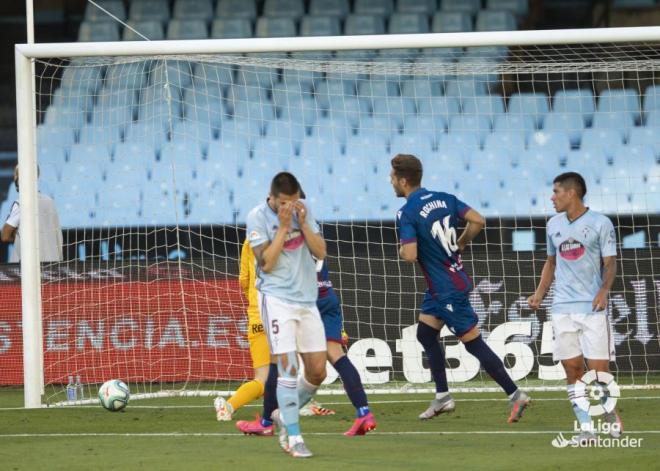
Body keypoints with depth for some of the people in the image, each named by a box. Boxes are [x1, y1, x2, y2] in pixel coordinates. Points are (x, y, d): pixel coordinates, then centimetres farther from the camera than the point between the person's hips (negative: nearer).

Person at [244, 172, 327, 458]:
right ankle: (293, 438, -13)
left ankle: (285, 415, 27)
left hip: (307, 299, 5)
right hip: (277, 298, -5)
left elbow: (320, 252, 1)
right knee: (288, 366, -15)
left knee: (317, 371, 4)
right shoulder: (258, 217, -9)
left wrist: (302, 223, -11)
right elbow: (266, 263, -15)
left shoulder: (303, 211, 5)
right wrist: (284, 227, -19)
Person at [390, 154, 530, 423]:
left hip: (447, 289, -9)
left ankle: (515, 395, -3)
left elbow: (410, 255, -25)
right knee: (425, 334, 18)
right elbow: (478, 221, 0)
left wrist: (402, 250, -2)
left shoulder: (406, 214, -18)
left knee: (473, 343, -4)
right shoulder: (444, 199, 4)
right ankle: (442, 397, 20)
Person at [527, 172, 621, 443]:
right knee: (573, 369, -2)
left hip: (593, 308, -4)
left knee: (599, 370, -6)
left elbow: (610, 262, -3)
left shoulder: (600, 224, -3)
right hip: (562, 308, 4)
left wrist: (604, 290, -19)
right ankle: (586, 427, 2)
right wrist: (540, 293, 11)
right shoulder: (553, 226, 12)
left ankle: (611, 415, 20)